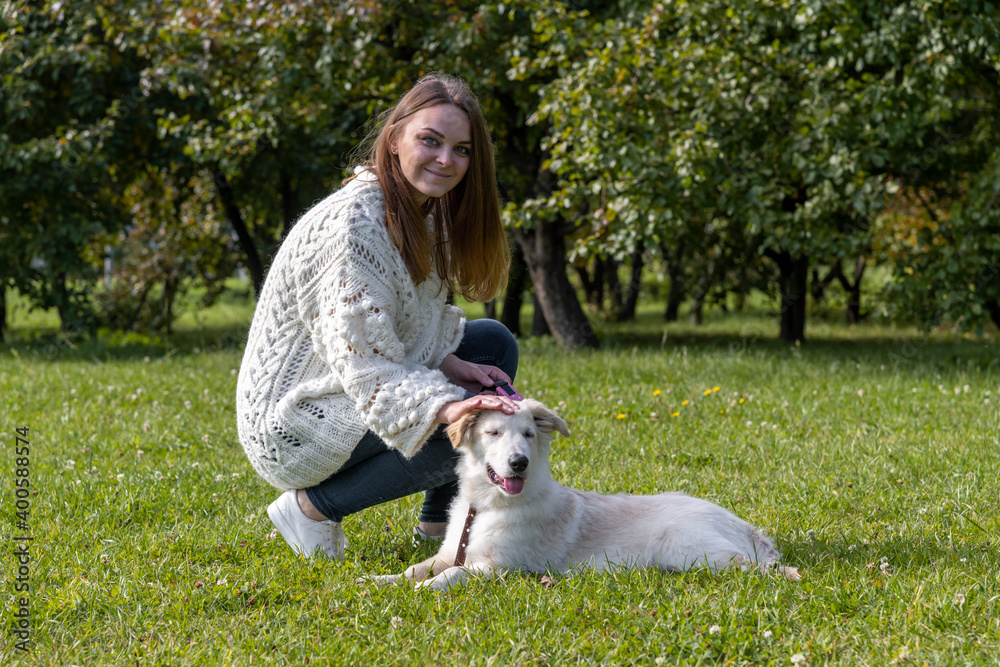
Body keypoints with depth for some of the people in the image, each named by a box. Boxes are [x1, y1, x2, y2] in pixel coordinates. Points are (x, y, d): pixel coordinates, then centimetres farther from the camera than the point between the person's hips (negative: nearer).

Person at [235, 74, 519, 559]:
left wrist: (450, 365, -5)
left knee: (494, 344, 9)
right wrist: (442, 407, -41)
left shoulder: (425, 210, 5)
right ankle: (314, 506, -9)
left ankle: (440, 518, 13)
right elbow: (364, 364, -28)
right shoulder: (355, 223, -24)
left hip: (351, 393, 10)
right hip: (292, 420, -10)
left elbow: (413, 324, 15)